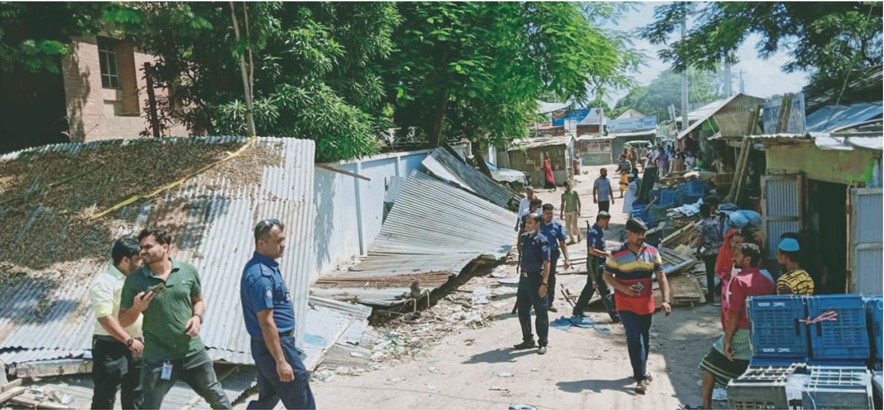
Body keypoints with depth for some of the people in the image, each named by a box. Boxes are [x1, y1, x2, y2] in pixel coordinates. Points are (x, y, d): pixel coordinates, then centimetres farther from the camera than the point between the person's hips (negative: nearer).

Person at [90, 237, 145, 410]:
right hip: (111, 347, -8)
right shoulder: (105, 282, -15)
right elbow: (104, 317, -24)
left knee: (134, 396, 17)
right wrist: (129, 341, -25)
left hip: (135, 346, 8)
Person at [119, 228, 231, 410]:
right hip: (158, 358, -2)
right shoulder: (135, 280, -7)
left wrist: (197, 317, -8)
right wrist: (136, 308, -20)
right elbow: (123, 321, 1)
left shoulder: (188, 271, -2)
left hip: (193, 352, 2)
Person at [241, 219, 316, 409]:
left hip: (265, 346, 10)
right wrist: (281, 361, -23)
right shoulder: (261, 275, -23)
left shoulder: (266, 266, 9)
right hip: (274, 345, -10)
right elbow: (266, 323, -25)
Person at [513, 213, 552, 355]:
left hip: (536, 279, -8)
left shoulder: (541, 240, -14)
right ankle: (528, 340, 28)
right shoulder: (524, 237, 9)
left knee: (541, 312, 3)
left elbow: (546, 264, -18)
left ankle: (543, 343, 13)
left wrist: (544, 283, -23)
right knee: (522, 311, 14)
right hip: (524, 278, 8)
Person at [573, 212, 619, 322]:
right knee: (605, 290, -4)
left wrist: (606, 253, 13)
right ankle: (615, 316, 1)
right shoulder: (593, 232, -19)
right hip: (595, 264, -10)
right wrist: (606, 254, -21)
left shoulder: (600, 230, 11)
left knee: (589, 287, 16)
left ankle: (578, 311, 26)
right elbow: (592, 250, -26)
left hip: (600, 263, 10)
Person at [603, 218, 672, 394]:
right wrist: (624, 289, -19)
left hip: (646, 304, 4)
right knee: (635, 338, -11)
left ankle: (641, 370, 35)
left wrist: (666, 300, -13)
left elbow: (661, 277, -2)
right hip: (626, 305, -4)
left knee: (644, 339, 17)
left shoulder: (652, 252, -2)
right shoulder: (617, 254, -11)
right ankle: (640, 377, -6)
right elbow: (607, 276, -3)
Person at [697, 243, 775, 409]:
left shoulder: (739, 280, -13)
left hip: (740, 335, -6)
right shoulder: (767, 282, 7)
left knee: (710, 365, 10)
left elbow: (734, 314, -17)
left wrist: (728, 341, -12)